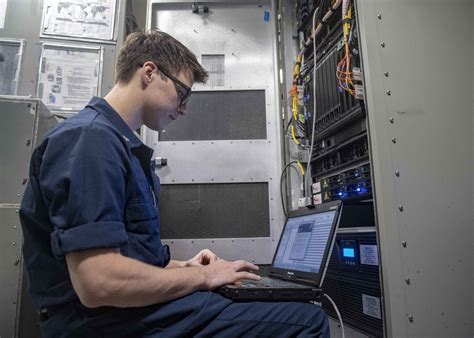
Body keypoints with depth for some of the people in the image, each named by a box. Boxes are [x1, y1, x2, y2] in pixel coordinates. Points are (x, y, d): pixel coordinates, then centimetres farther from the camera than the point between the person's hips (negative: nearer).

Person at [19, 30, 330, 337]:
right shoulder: (91, 138, -17)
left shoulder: (123, 144, 15)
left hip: (138, 308, 10)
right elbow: (98, 283, -25)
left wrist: (181, 267, 6)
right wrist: (202, 275, -13)